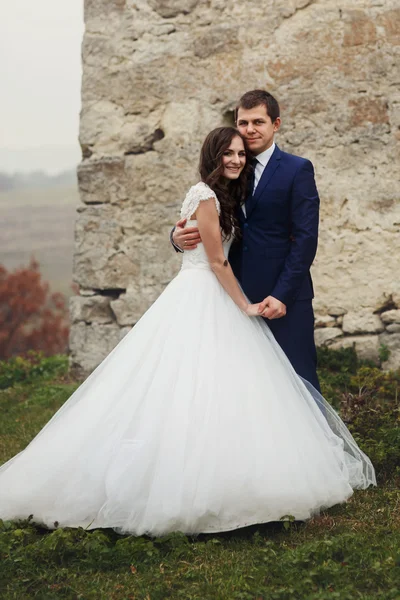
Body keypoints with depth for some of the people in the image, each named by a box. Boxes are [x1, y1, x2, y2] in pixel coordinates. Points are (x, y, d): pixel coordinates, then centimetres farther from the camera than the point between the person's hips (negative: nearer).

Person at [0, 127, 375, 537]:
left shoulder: (224, 196, 17)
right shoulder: (205, 195, -12)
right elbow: (217, 261, -13)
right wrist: (246, 306, -8)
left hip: (216, 300, 10)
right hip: (200, 300, -10)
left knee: (224, 392, 6)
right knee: (194, 389, -10)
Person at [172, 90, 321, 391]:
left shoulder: (297, 170, -1)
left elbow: (306, 238, -8)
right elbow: (209, 228, 9)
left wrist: (282, 295, -15)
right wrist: (180, 237, -15)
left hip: (284, 298, -4)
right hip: (240, 296, 4)